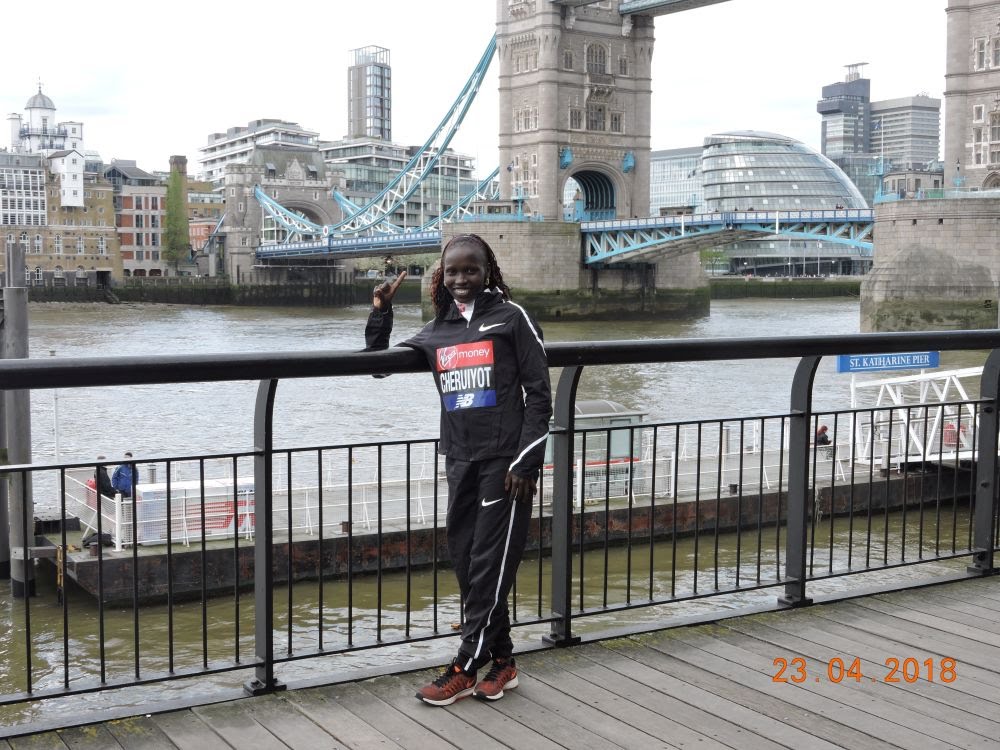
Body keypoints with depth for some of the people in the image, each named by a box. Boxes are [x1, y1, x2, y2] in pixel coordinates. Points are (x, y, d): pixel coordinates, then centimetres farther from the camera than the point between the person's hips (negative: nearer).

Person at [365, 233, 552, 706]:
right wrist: (380, 312, 8)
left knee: (490, 566, -2)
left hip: (505, 461, -5)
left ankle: (465, 669, 5)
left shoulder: (511, 317, -3)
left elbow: (539, 394, -5)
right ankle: (501, 662, 21)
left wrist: (525, 462, -11)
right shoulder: (436, 332, 11)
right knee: (466, 565, 8)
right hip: (460, 462, 6)